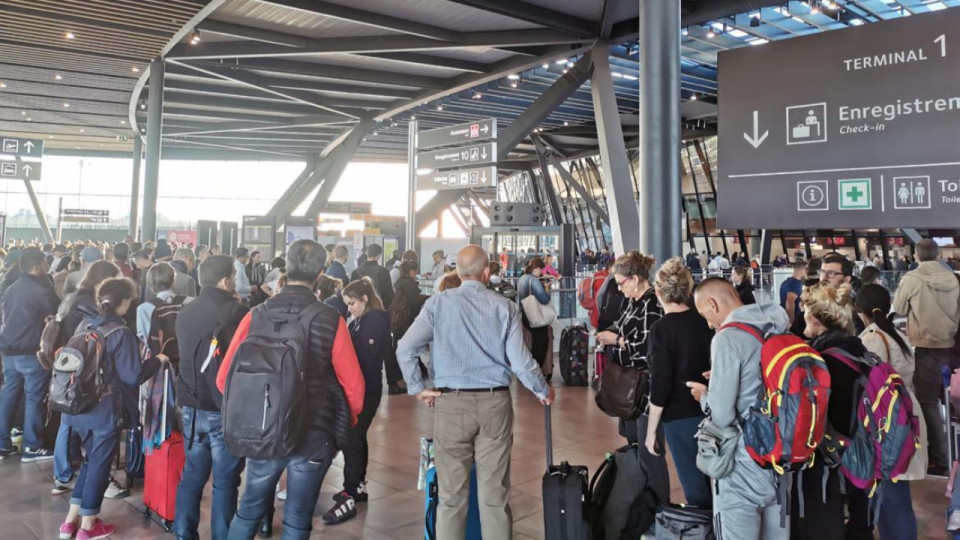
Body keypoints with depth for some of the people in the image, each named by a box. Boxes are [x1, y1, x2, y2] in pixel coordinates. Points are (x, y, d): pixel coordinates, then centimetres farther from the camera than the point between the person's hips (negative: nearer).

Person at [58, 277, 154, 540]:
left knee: (91, 460, 22)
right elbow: (131, 379, -17)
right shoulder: (121, 333, -16)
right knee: (99, 464, 9)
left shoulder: (86, 326, 3)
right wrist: (154, 361, -3)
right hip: (104, 410, -6)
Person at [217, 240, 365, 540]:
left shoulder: (257, 315, -5)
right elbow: (353, 384, -9)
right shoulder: (331, 320, -11)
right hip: (313, 436, -2)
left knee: (250, 508, 22)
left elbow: (224, 378, -4)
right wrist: (349, 421, 11)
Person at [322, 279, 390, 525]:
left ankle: (349, 498, -3)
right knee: (356, 437, 16)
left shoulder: (376, 320, -13)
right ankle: (358, 487, 29)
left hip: (366, 389, -9)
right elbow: (353, 351, 13)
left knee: (350, 440, -8)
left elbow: (366, 356, -20)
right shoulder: (359, 320, 14)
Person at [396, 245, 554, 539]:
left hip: (451, 403, -1)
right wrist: (543, 391, 15)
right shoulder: (505, 307, 0)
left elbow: (405, 348, -9)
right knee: (495, 494, 8)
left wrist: (417, 388, 3)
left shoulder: (439, 302, -2)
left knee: (452, 495, 7)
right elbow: (520, 360, -2)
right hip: (495, 403, 1)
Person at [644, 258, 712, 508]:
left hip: (681, 417, -6)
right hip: (710, 413, 6)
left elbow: (660, 386, -18)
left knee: (695, 488, 4)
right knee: (710, 481, 20)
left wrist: (651, 431, -9)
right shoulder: (705, 321, 0)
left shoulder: (662, 329, -16)